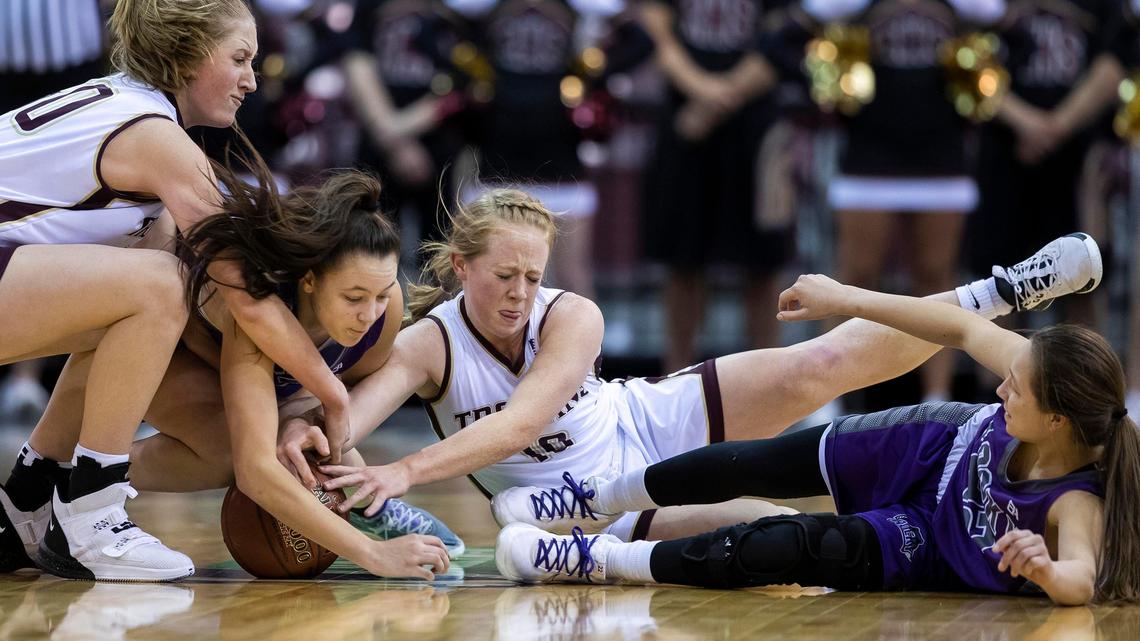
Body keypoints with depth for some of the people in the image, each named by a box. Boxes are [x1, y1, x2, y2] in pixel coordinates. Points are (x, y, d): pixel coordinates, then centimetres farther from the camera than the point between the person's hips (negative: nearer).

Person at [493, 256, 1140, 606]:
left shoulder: (1075, 501, -41)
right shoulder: (1033, 367, -28)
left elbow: (1082, 582, -56)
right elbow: (960, 327, -16)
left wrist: (1046, 570, -79)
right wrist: (845, 299, -12)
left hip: (933, 546, -5)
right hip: (934, 450, 5)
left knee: (807, 547, -21)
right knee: (755, 464, 6)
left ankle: (601, 560, -5)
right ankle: (592, 498, 32)